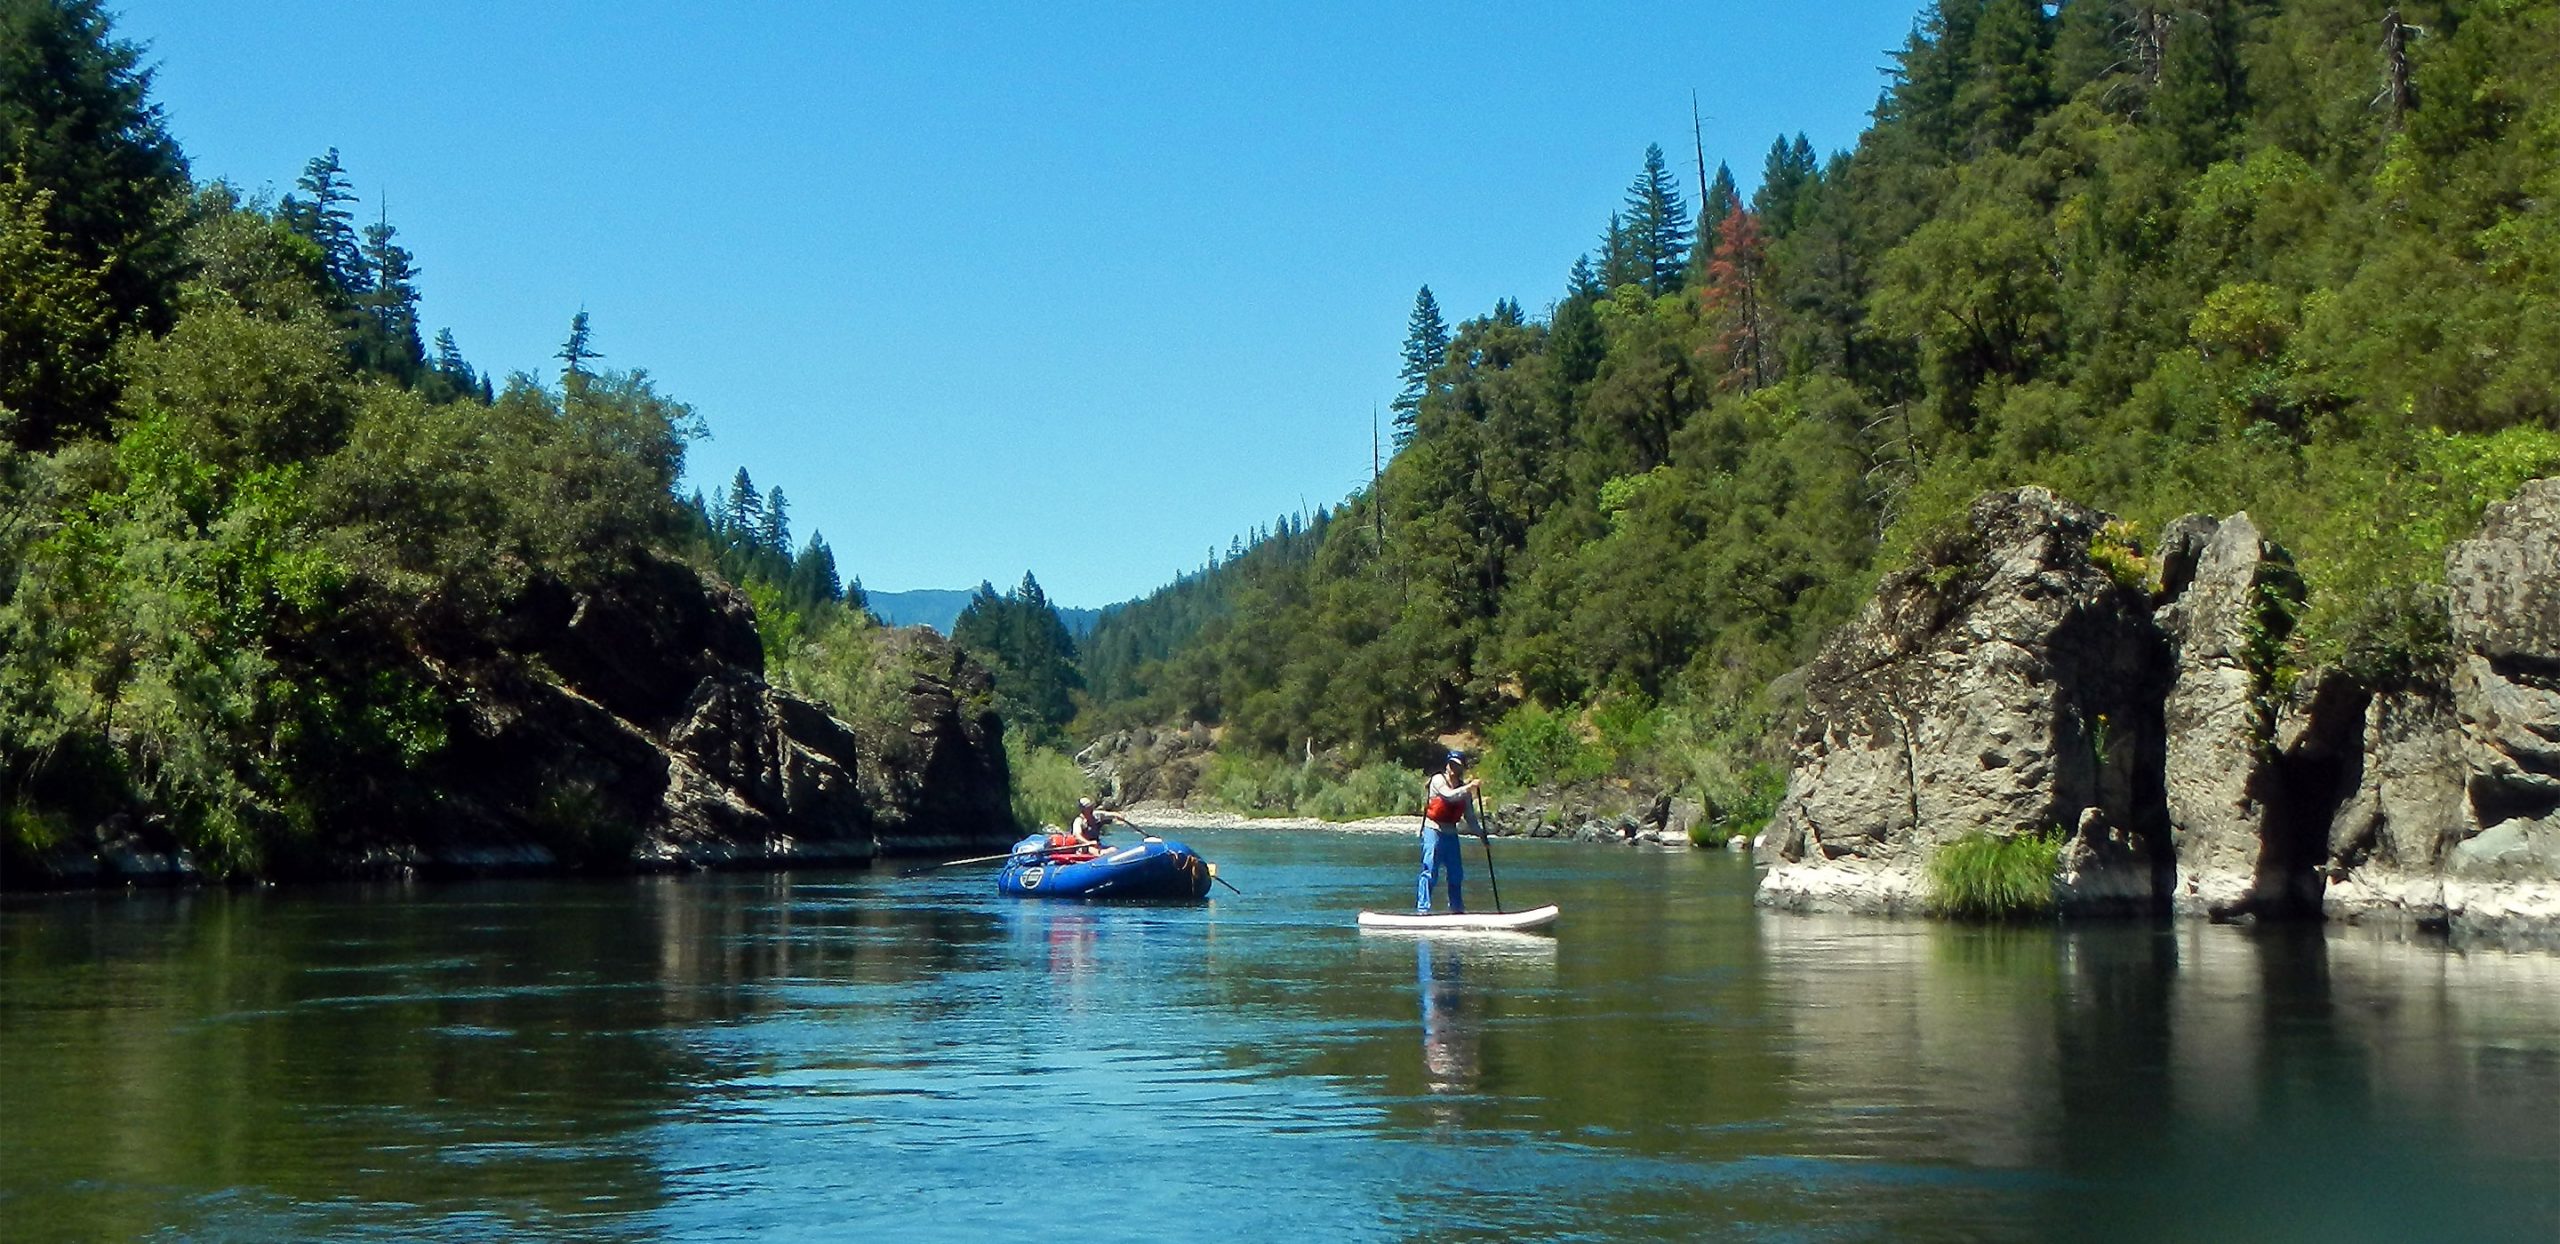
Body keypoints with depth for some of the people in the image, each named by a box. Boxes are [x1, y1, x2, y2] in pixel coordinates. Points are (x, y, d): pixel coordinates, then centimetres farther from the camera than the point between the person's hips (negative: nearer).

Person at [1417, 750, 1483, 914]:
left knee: (1456, 874, 11)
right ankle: (1423, 908, -13)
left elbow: (1469, 816, 14)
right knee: (1430, 871, -12)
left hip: (1451, 833, 7)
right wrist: (1470, 786, -28)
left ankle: (1457, 908, 24)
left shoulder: (1464, 788, 10)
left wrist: (1481, 834, 8)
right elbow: (1450, 795, -26)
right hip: (1433, 830, -7)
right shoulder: (1438, 780, -7)